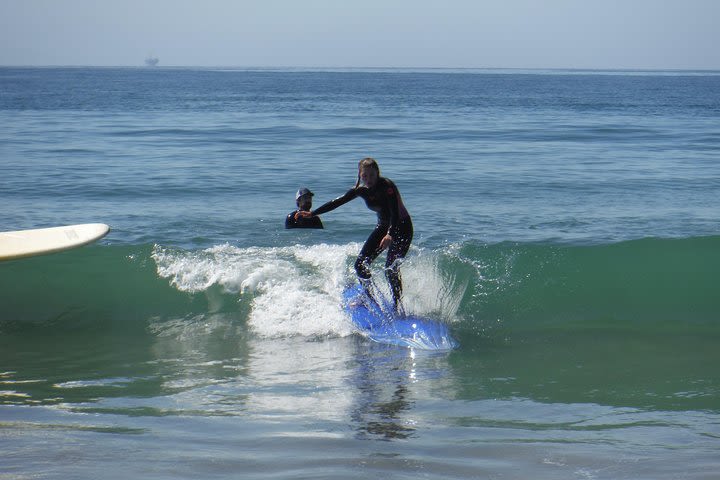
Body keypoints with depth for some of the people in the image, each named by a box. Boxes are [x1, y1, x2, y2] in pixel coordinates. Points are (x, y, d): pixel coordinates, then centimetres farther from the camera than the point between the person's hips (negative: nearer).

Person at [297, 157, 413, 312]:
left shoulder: (387, 186, -25)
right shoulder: (361, 190, -6)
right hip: (383, 226, 7)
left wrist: (390, 235, -51)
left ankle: (398, 307, -12)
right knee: (361, 264, 2)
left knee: (391, 269, -20)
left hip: (401, 226, -7)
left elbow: (395, 212, -35)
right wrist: (312, 214, 2)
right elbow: (337, 202, 3)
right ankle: (369, 298, 21)